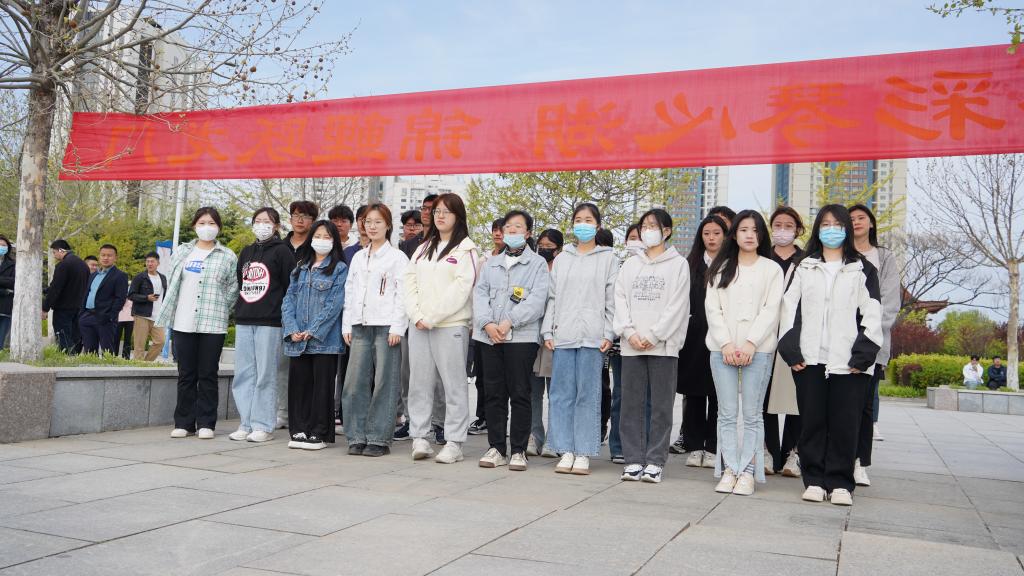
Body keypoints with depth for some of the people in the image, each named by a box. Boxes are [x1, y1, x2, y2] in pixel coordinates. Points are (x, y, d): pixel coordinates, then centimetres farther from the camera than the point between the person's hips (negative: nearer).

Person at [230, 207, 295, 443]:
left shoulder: (282, 251, -1)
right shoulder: (246, 252, 18)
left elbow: (290, 286, -5)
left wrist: (285, 316, -9)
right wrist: (241, 308, 16)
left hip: (270, 322, -6)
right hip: (244, 321, 6)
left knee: (265, 374, -3)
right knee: (243, 374, 6)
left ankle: (263, 426, 3)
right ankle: (245, 424, 13)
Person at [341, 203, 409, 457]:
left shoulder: (397, 257, 1)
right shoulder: (358, 257, 18)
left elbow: (403, 294, -5)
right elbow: (350, 292, 19)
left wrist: (397, 327, -12)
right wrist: (347, 325, 11)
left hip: (386, 326, -5)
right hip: (360, 326, 5)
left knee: (384, 383, -3)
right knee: (355, 382, 1)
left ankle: (379, 439, 4)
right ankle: (357, 437, 9)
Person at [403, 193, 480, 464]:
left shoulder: (466, 249, -1)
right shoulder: (423, 248, 19)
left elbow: (461, 288, -11)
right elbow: (410, 282, 11)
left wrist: (432, 316, -13)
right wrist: (417, 316, -4)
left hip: (451, 325, -6)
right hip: (419, 326, 6)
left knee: (454, 385, -2)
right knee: (419, 383, 7)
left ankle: (454, 443, 4)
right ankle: (419, 438, 15)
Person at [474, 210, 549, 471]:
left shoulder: (537, 263, 6)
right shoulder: (491, 263, 19)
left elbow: (537, 299, -7)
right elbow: (479, 293, 8)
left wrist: (509, 322, -16)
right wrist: (487, 323, -10)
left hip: (521, 336, -4)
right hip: (489, 337, 4)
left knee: (520, 394, -2)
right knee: (494, 394, 6)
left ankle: (518, 451, 6)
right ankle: (496, 448, 14)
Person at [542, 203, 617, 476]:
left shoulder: (608, 258, 8)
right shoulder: (561, 259, 16)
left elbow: (612, 299, 2)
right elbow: (552, 297, 13)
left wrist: (609, 333, -6)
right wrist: (547, 331, 4)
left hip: (592, 336, -3)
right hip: (562, 336, 3)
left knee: (588, 394, -1)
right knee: (561, 393, 2)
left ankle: (583, 453, 5)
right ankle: (566, 451, 9)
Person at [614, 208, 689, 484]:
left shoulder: (678, 264, 4)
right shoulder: (630, 264, 15)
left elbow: (677, 306, -4)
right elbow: (621, 300, 9)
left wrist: (653, 336, -11)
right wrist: (629, 332, -6)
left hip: (663, 345, -3)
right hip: (631, 345, 4)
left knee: (661, 405, -1)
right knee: (631, 404, 3)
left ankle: (655, 461, 5)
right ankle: (633, 460, 10)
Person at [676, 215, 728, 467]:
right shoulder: (691, 264, 11)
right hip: (693, 336, 3)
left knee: (717, 394, 1)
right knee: (693, 392, 6)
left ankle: (713, 448, 9)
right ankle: (694, 446, 13)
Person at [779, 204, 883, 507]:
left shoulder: (863, 270, 11)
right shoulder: (804, 268, 15)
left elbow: (872, 315, 3)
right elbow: (789, 308, 8)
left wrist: (862, 355, -8)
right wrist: (791, 350, -3)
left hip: (849, 362, -1)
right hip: (809, 360, 1)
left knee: (845, 423, 0)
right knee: (812, 422, 3)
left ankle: (841, 483, 9)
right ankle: (815, 480, 12)